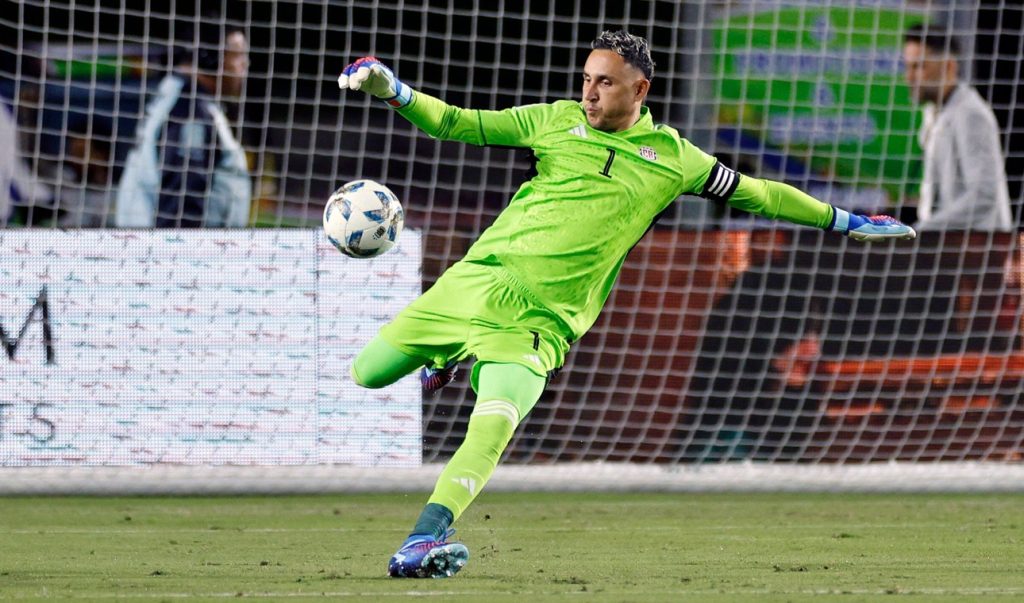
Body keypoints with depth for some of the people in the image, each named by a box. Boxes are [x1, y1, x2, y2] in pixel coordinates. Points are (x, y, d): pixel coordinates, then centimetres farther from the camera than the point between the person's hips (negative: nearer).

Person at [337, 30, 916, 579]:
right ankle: (445, 355, 37)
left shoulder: (672, 157, 8)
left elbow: (756, 193, 19)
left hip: (539, 322, -2)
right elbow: (456, 123, 10)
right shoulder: (557, 121, 10)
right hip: (482, 278, 2)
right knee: (368, 373, 6)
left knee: (492, 430, -25)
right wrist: (395, 92, -7)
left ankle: (422, 541, -37)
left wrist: (847, 222, 23)